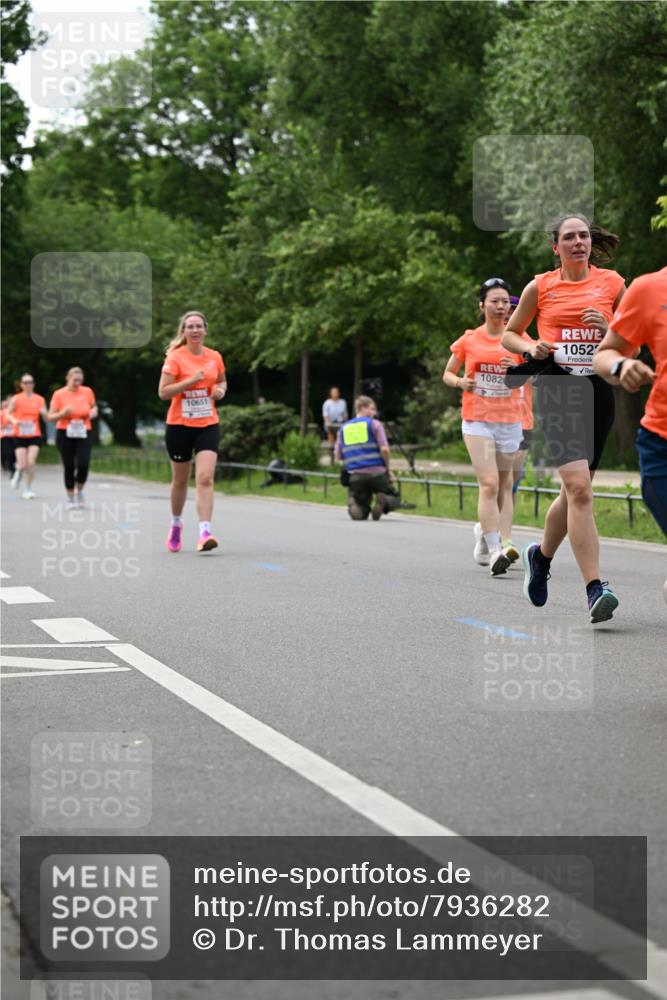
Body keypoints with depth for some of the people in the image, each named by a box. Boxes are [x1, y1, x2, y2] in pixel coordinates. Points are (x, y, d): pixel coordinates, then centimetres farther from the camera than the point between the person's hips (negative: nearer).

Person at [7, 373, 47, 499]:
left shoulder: (40, 399, 5)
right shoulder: (16, 399, -1)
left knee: (31, 463, -12)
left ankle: (28, 489, 4)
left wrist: (43, 413, -15)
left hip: (35, 436, 1)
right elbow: (8, 413, 2)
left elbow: (46, 418, 8)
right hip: (20, 436, -1)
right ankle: (18, 473, 32)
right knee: (22, 465, -6)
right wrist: (14, 421, -18)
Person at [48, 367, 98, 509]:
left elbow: (94, 407, 20)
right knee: (69, 467, 1)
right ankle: (70, 498, 15)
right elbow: (51, 417, -1)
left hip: (83, 434, 1)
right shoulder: (59, 394, -3)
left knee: (83, 464, -13)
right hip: (65, 435, -1)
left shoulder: (87, 391, 3)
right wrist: (63, 413, -20)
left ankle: (79, 491, 12)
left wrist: (93, 412, -3)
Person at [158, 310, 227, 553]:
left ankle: (204, 533, -21)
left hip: (208, 425, 2)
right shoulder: (175, 357, -7)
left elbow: (222, 381, 23)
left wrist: (221, 390, 1)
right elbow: (163, 392, -13)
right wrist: (191, 380, -23)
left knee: (205, 478, -15)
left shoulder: (215, 357, 5)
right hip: (179, 425, -2)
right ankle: (176, 524, 36)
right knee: (180, 480, 11)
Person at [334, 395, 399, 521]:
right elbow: (384, 449, -8)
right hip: (377, 472, -3)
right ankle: (384, 501, -19)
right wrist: (388, 468, 6)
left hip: (356, 475, 4)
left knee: (361, 515, 13)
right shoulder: (374, 424, 2)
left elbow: (337, 457, 14)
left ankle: (353, 504, -23)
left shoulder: (343, 428, 16)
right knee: (393, 498, 17)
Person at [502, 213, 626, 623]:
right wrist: (531, 348, -4)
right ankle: (595, 588, -21)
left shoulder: (612, 283, 8)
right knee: (579, 486, -19)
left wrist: (608, 330, -6)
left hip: (598, 389, 3)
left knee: (575, 489, 11)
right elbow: (509, 335, 17)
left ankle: (541, 556, 39)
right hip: (557, 387, -3)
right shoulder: (540, 287, 6)